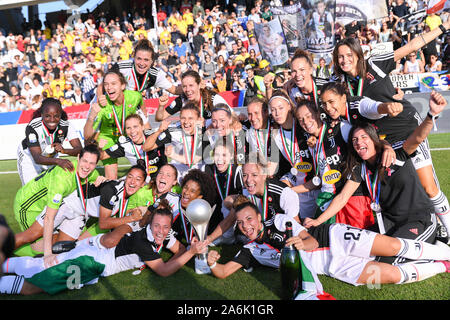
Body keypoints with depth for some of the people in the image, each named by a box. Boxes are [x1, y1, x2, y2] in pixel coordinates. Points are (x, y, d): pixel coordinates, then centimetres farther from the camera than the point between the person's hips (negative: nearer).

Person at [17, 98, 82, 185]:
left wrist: (64, 150, -50)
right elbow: (37, 158, -39)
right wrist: (58, 161, -58)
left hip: (51, 157, 3)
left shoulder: (66, 125, -26)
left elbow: (79, 149, -29)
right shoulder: (32, 127, -34)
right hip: (28, 156, -3)